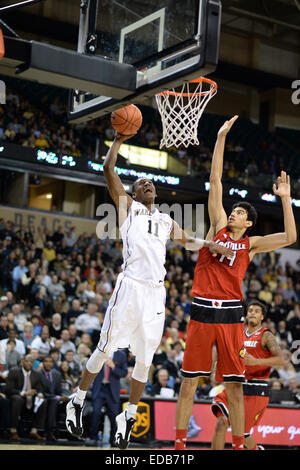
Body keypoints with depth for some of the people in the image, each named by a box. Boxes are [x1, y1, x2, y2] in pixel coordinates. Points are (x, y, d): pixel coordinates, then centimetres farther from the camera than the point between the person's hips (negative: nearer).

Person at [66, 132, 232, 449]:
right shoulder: (128, 207, 11)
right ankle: (77, 403, 11)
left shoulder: (166, 220, 24)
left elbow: (187, 241, 39)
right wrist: (119, 140, 7)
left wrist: (209, 245, 21)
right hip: (130, 287, -5)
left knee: (144, 360, 5)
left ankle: (129, 416, 16)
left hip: (156, 292, 5)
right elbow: (108, 169, 2)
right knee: (105, 349, -3)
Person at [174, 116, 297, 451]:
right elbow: (215, 181, 8)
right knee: (189, 381, 3)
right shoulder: (218, 228, 10)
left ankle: (238, 445, 11)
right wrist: (221, 137, 5)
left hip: (230, 313, -1)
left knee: (234, 385, 2)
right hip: (202, 310, 1)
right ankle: (179, 442, 12)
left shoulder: (250, 244, 9)